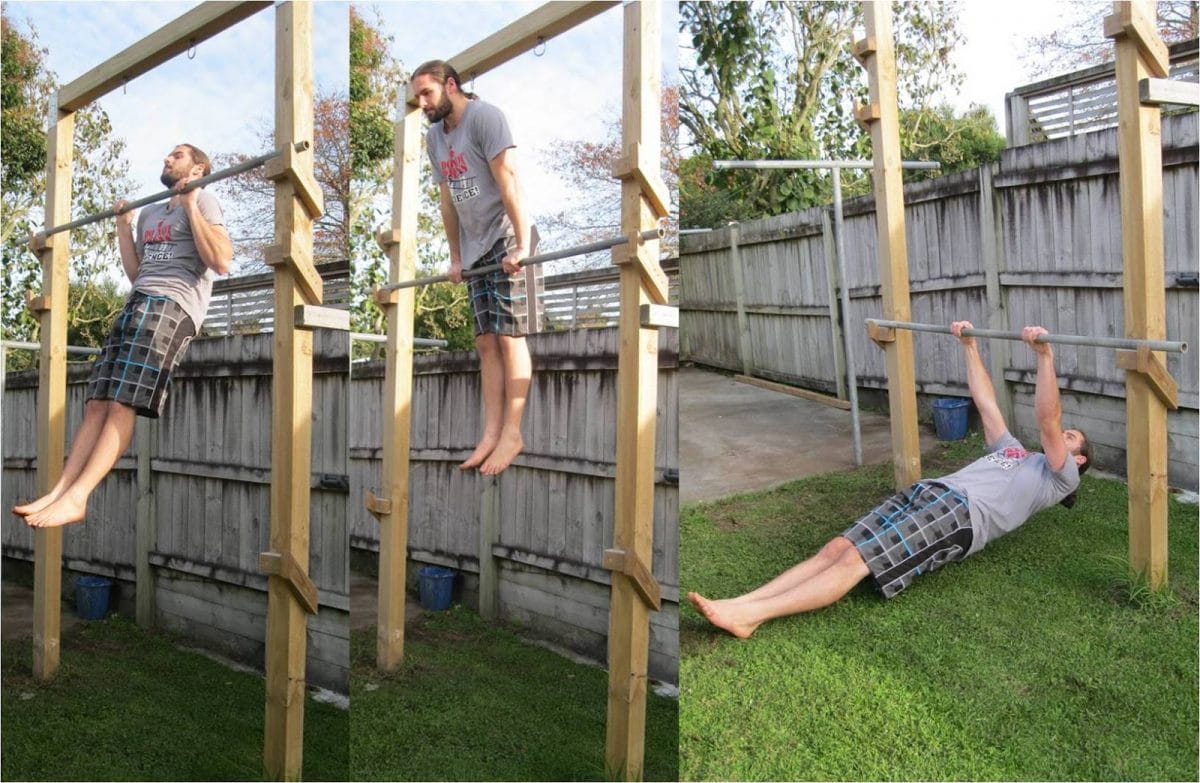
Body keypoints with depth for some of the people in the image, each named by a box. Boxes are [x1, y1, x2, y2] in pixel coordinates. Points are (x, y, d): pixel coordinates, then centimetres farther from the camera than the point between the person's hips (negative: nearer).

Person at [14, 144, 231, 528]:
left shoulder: (204, 201, 5)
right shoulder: (149, 214, 29)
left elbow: (221, 262, -11)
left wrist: (189, 206, -8)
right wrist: (123, 225, 25)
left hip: (173, 303, -8)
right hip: (139, 302, 8)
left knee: (122, 403, -18)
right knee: (98, 403, -5)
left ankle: (76, 497, -24)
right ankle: (58, 492, -11)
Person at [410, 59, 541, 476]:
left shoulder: (484, 117, -10)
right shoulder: (434, 136, 14)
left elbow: (508, 182, -17)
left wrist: (520, 245, -23)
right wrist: (455, 257, 17)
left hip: (506, 240, -8)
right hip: (476, 248, 8)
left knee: (509, 337, -7)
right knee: (486, 343, 5)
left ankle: (512, 434, -1)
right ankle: (491, 434, 8)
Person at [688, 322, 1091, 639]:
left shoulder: (1061, 475, 18)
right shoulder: (1014, 451, 39)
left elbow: (1048, 420, 2)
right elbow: (985, 402, 37)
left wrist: (1045, 355, -7)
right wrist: (969, 346, 33)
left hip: (961, 514, -7)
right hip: (927, 491, 7)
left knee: (856, 559, -26)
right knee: (838, 547, -15)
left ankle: (750, 616, -38)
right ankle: (740, 603, -29)